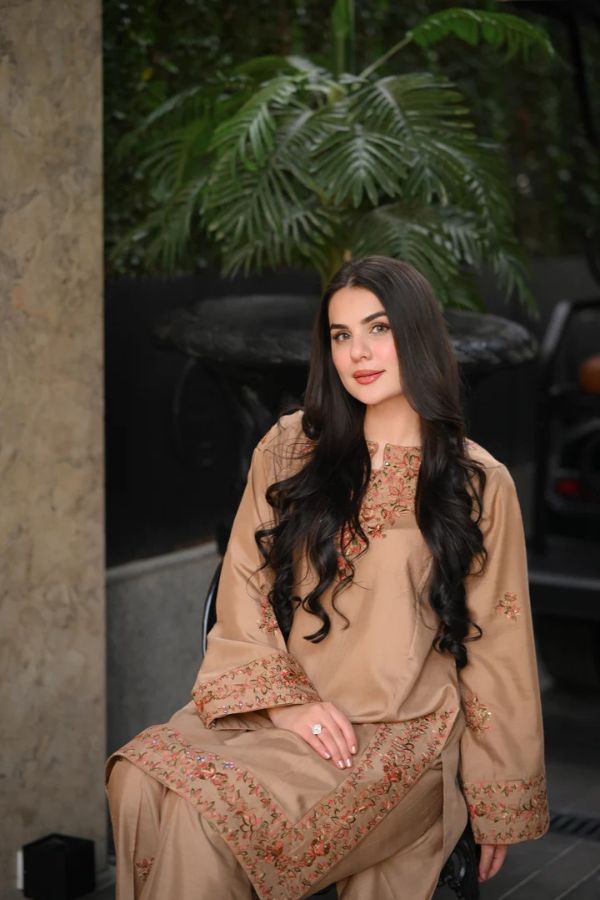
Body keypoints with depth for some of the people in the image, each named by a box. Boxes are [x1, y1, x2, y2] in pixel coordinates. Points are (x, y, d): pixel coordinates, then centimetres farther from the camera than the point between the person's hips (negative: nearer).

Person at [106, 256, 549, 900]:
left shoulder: (477, 483, 3)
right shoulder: (289, 449, 10)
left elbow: (495, 654, 5)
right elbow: (242, 595, 6)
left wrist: (500, 808, 7)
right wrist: (283, 699, -11)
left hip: (400, 733, -3)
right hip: (282, 710, 3)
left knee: (203, 807, -28)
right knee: (140, 778, -28)